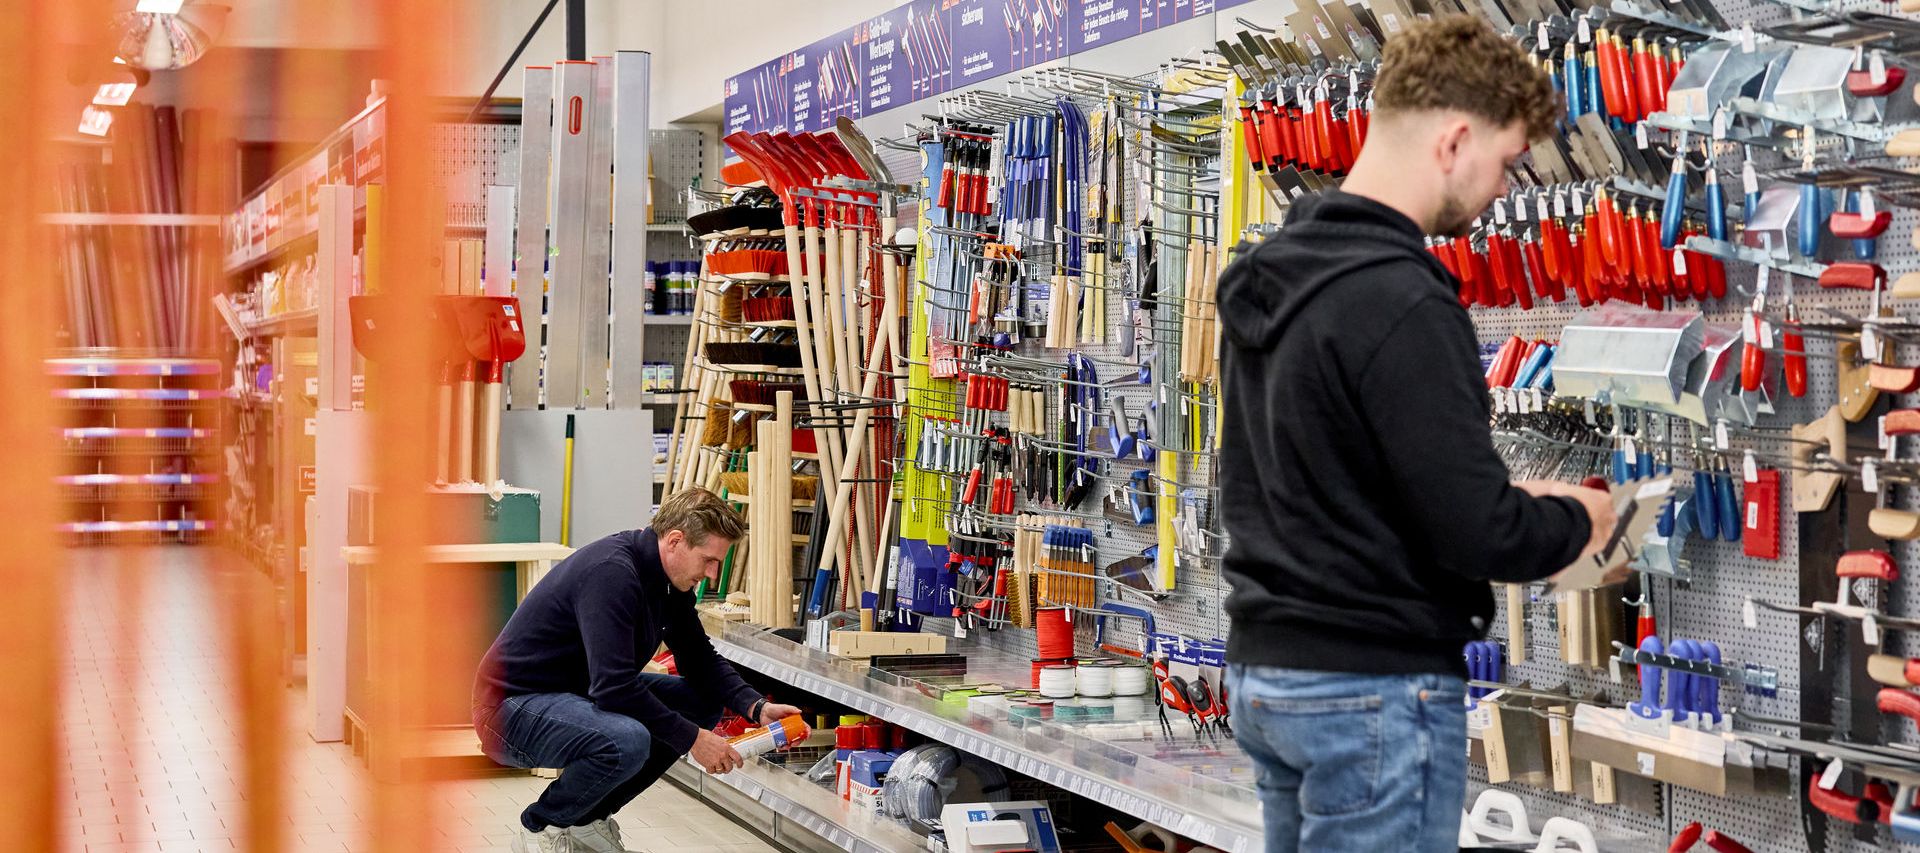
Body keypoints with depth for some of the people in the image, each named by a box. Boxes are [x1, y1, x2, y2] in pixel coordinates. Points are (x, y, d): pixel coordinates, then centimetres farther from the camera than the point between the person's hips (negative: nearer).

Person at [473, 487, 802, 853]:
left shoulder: (666, 577, 2)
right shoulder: (610, 572, -27)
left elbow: (700, 659, 11)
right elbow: (614, 686, -33)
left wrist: (756, 706, -6)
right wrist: (692, 739, -26)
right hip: (512, 705, -10)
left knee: (703, 703, 5)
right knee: (627, 740, -36)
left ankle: (588, 817, 10)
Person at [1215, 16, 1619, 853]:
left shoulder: (1272, 276, 9)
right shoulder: (1401, 302, -21)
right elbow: (1474, 533, -22)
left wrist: (1510, 500, 15)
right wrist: (1575, 521, -1)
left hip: (1267, 670, 9)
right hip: (1374, 689, -9)